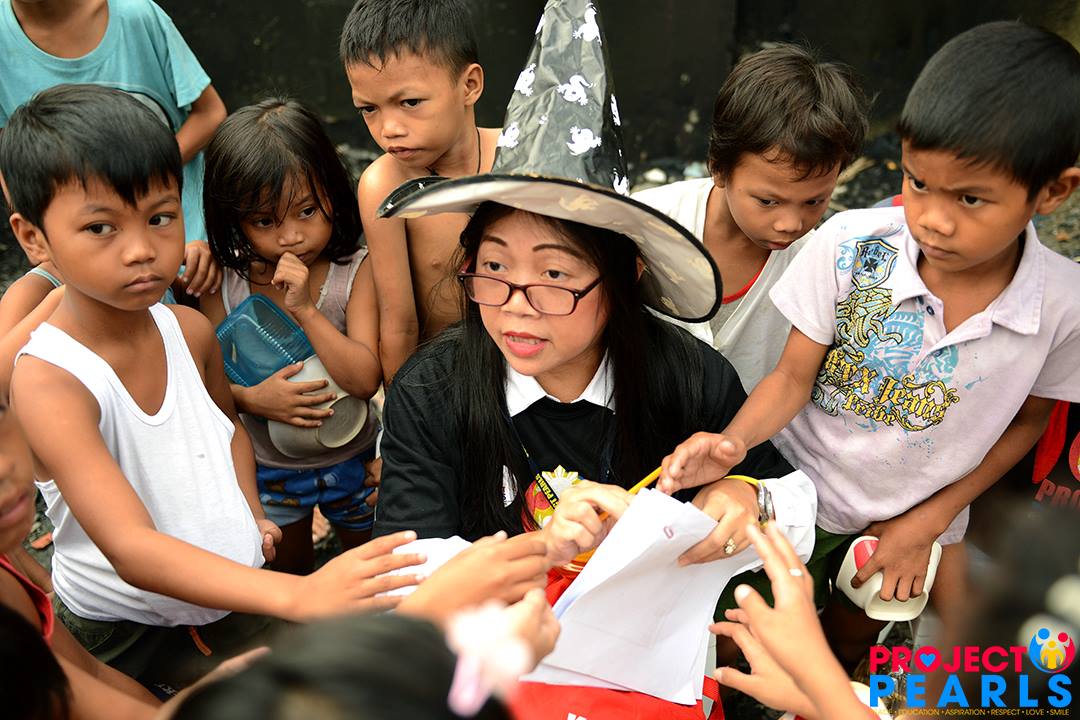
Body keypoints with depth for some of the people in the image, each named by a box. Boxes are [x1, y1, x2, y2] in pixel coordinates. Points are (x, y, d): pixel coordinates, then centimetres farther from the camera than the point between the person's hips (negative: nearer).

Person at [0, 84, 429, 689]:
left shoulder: (189, 329, -5)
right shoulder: (49, 381, -25)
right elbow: (131, 551, -35)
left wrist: (251, 511, 1)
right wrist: (297, 595, -45)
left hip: (235, 591, 5)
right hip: (128, 633, -5)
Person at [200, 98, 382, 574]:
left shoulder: (355, 271, -21)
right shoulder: (225, 280, -15)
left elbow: (365, 380, -28)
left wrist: (305, 309, -35)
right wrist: (252, 398, -27)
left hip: (349, 458, -2)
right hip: (267, 466, 2)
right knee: (287, 574, 28)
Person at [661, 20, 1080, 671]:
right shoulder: (849, 246, -24)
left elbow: (1027, 419, -3)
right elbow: (794, 378, -14)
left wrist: (928, 523, -5)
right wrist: (733, 441, -34)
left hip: (920, 513, 1)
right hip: (798, 491, -1)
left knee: (848, 644, 21)